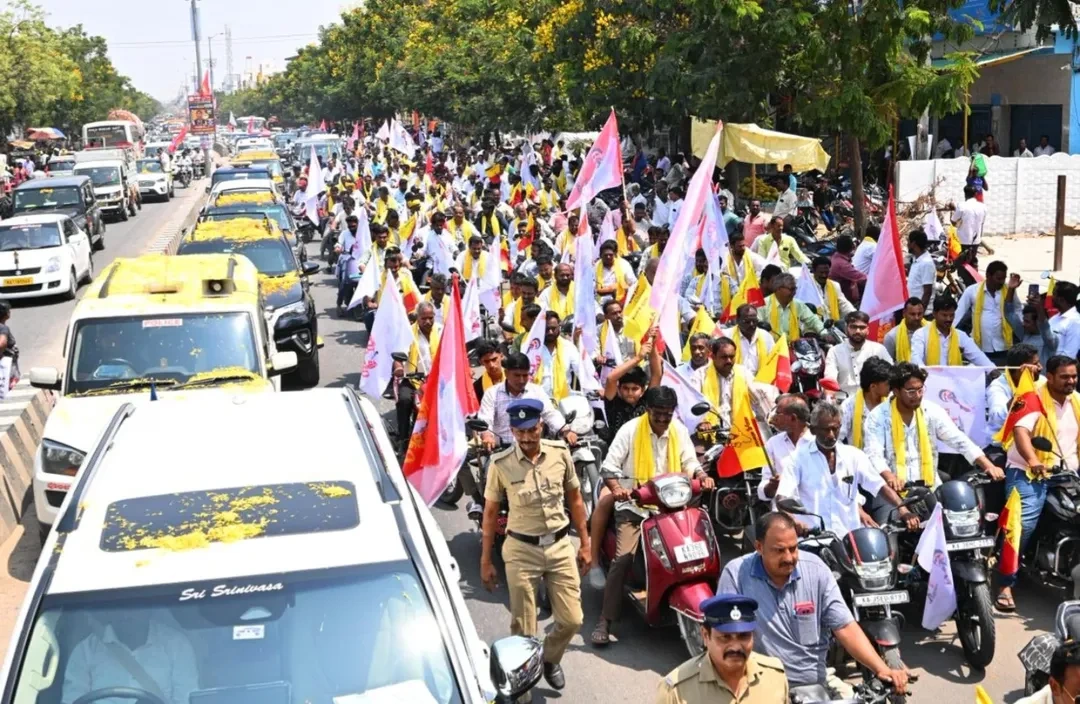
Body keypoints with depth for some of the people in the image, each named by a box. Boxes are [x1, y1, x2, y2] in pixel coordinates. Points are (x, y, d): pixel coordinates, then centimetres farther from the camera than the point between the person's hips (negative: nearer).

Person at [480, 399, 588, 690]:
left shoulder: (560, 453, -5)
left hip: (560, 546, 2)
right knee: (523, 628, 5)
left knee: (572, 620, 7)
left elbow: (575, 499, 7)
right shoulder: (501, 464, -11)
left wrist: (585, 543, 8)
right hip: (521, 550, -2)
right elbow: (490, 513, -2)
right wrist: (485, 561, 0)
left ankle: (550, 658, 37)